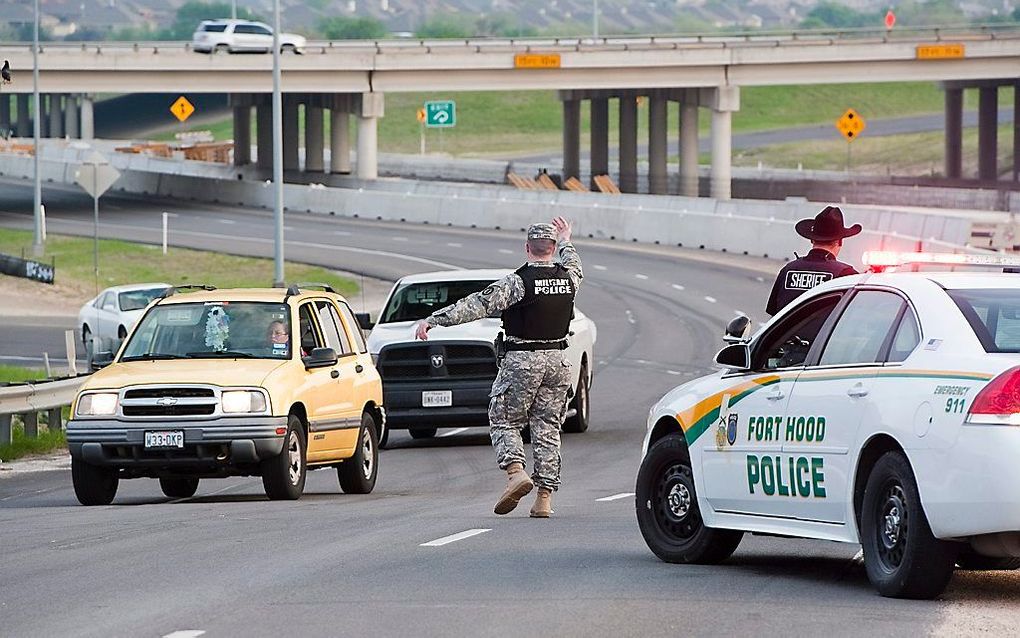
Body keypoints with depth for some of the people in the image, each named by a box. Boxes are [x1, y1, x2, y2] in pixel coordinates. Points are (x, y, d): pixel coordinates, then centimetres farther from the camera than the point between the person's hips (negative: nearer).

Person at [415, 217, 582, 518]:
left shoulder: (518, 282, -13)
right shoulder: (567, 278, 3)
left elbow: (478, 304, -18)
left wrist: (433, 319, -17)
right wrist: (565, 243, 50)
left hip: (522, 360, -5)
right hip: (557, 360, 5)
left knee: (503, 421, 7)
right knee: (548, 427, 8)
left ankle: (516, 471, -17)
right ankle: (544, 498, 4)